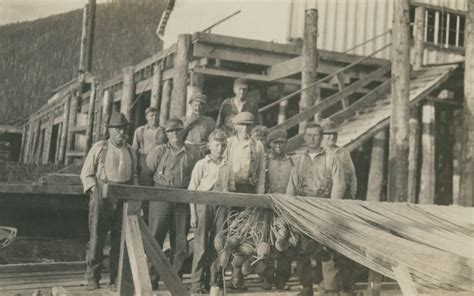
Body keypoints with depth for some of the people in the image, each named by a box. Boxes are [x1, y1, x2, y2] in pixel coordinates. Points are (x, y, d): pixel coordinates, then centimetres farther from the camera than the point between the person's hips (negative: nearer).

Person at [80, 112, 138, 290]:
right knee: (96, 239, -2)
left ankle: (116, 279, 12)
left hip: (124, 200, 3)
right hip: (102, 198, -3)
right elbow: (86, 173, 3)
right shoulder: (99, 148, 4)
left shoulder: (130, 151, 15)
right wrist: (95, 189, -9)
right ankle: (92, 278, 9)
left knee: (120, 240, 3)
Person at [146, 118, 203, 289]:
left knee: (180, 241, 5)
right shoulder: (159, 152, 8)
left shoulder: (193, 154, 10)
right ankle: (151, 278, 7)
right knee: (155, 238, -2)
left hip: (183, 199, 1)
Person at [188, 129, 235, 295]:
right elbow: (192, 190, -1)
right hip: (203, 205, -3)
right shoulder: (201, 165, 1)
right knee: (201, 246, -4)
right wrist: (193, 214, -7)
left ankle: (216, 282, 15)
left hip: (221, 206, 3)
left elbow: (231, 190, 17)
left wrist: (230, 212, 5)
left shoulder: (227, 167, 11)